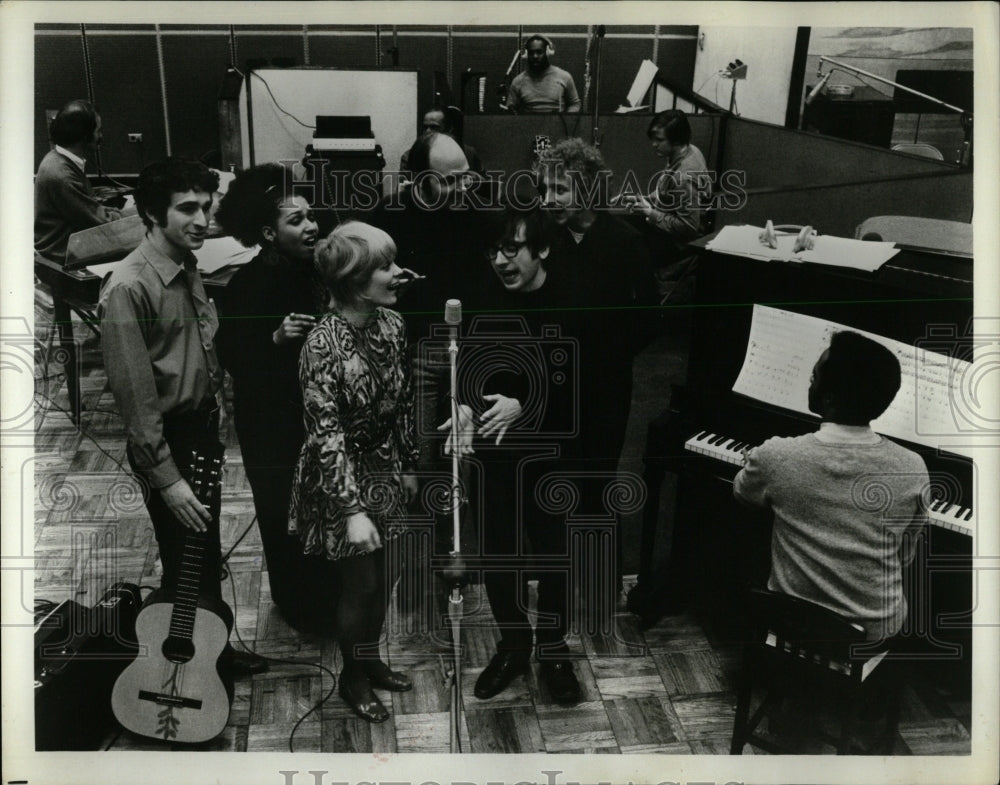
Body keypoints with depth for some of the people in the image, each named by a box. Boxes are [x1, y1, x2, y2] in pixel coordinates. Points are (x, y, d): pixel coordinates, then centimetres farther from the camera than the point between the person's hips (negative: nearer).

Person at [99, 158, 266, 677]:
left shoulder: (188, 268, 4)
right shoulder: (128, 289, -23)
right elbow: (136, 396, -23)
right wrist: (167, 478, -23)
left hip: (203, 427, 8)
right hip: (165, 440, -8)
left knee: (208, 550, 21)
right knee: (183, 561, 5)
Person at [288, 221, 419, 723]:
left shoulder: (391, 324, -5)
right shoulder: (323, 345, -27)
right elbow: (327, 435, -25)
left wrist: (407, 466, 14)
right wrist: (352, 510, -26)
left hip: (383, 469, 6)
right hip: (341, 477, -6)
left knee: (380, 577, 19)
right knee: (360, 583, 7)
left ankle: (370, 659, 42)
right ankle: (352, 677, 31)